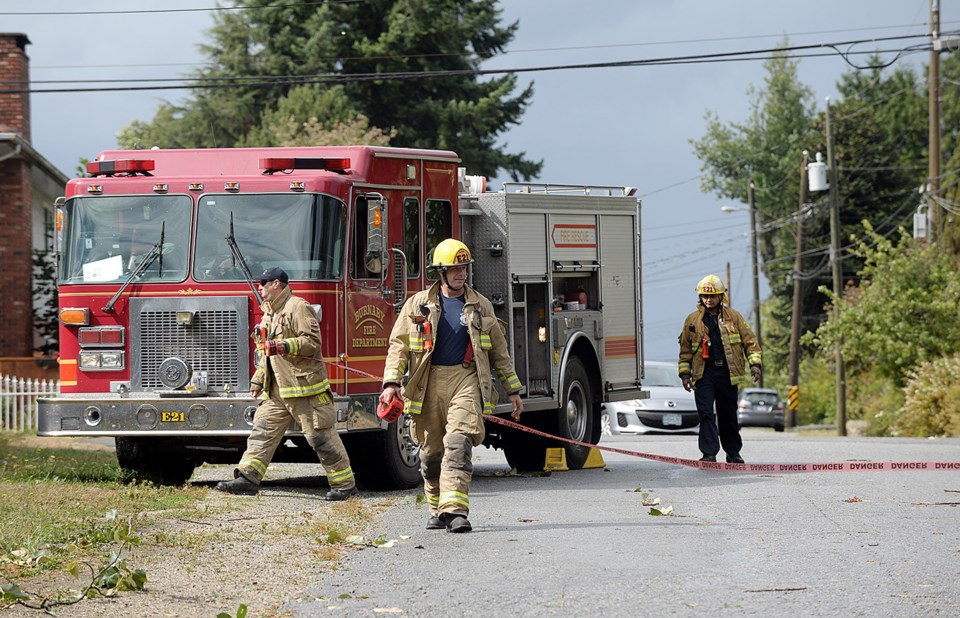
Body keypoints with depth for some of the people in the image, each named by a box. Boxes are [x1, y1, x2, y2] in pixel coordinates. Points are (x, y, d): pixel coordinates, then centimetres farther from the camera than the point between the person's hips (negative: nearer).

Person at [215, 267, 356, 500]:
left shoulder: (298, 308, -10)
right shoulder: (270, 314, 20)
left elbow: (312, 341, -20)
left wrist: (281, 346, -26)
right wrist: (258, 379, 24)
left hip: (304, 385, -9)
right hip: (277, 389, 9)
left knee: (320, 435, -5)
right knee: (263, 430, 1)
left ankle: (345, 483, 2)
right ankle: (248, 478, -1)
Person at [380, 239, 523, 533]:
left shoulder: (480, 305, 12)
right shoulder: (418, 304, 8)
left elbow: (499, 350, 17)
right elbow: (399, 345, 4)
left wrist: (513, 389, 15)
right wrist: (391, 383, -9)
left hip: (466, 379, -1)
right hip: (428, 382, 1)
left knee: (459, 443, -17)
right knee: (431, 450, 6)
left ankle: (455, 510, -24)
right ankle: (437, 509, 22)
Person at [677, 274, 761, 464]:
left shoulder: (734, 318, 7)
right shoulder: (692, 320, 9)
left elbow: (750, 341, 8)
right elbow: (685, 349, 13)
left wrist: (754, 363, -3)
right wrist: (685, 373, 7)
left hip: (727, 373, 1)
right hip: (704, 373, 0)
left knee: (729, 415, 10)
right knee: (706, 414, -11)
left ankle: (733, 453, 22)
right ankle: (709, 454, -12)